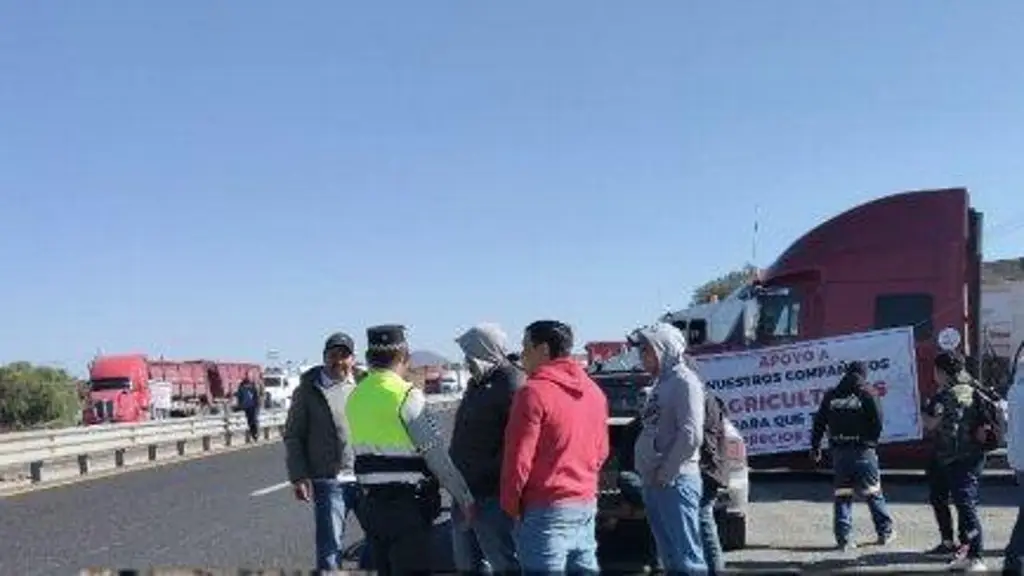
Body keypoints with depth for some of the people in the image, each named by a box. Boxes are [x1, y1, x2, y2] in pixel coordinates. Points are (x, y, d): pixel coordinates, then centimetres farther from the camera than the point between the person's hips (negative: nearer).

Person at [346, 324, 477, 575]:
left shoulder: (356, 396, 8)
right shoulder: (407, 395, -14)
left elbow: (372, 446, 9)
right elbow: (437, 455, -14)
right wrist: (465, 499, -6)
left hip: (371, 504, 7)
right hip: (407, 505, -7)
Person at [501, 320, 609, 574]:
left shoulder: (534, 392, -14)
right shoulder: (594, 391, 10)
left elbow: (519, 457, -14)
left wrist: (510, 504, -3)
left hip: (546, 508, -8)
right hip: (586, 504, 8)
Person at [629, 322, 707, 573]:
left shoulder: (684, 381, -9)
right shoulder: (662, 383, 18)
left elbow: (691, 435, -19)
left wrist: (665, 473, -15)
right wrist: (650, 476, 11)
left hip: (676, 482, -9)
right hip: (655, 483, 9)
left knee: (687, 557, -8)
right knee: (670, 557, 14)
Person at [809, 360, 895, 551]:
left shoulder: (830, 396, 6)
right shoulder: (866, 395, -5)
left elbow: (818, 423, 8)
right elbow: (878, 422, -8)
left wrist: (815, 447, 16)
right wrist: (872, 440, 9)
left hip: (839, 451, 2)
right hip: (863, 451, -2)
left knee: (842, 494, 5)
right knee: (873, 493, 10)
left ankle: (843, 537, 0)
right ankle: (885, 532, 18)